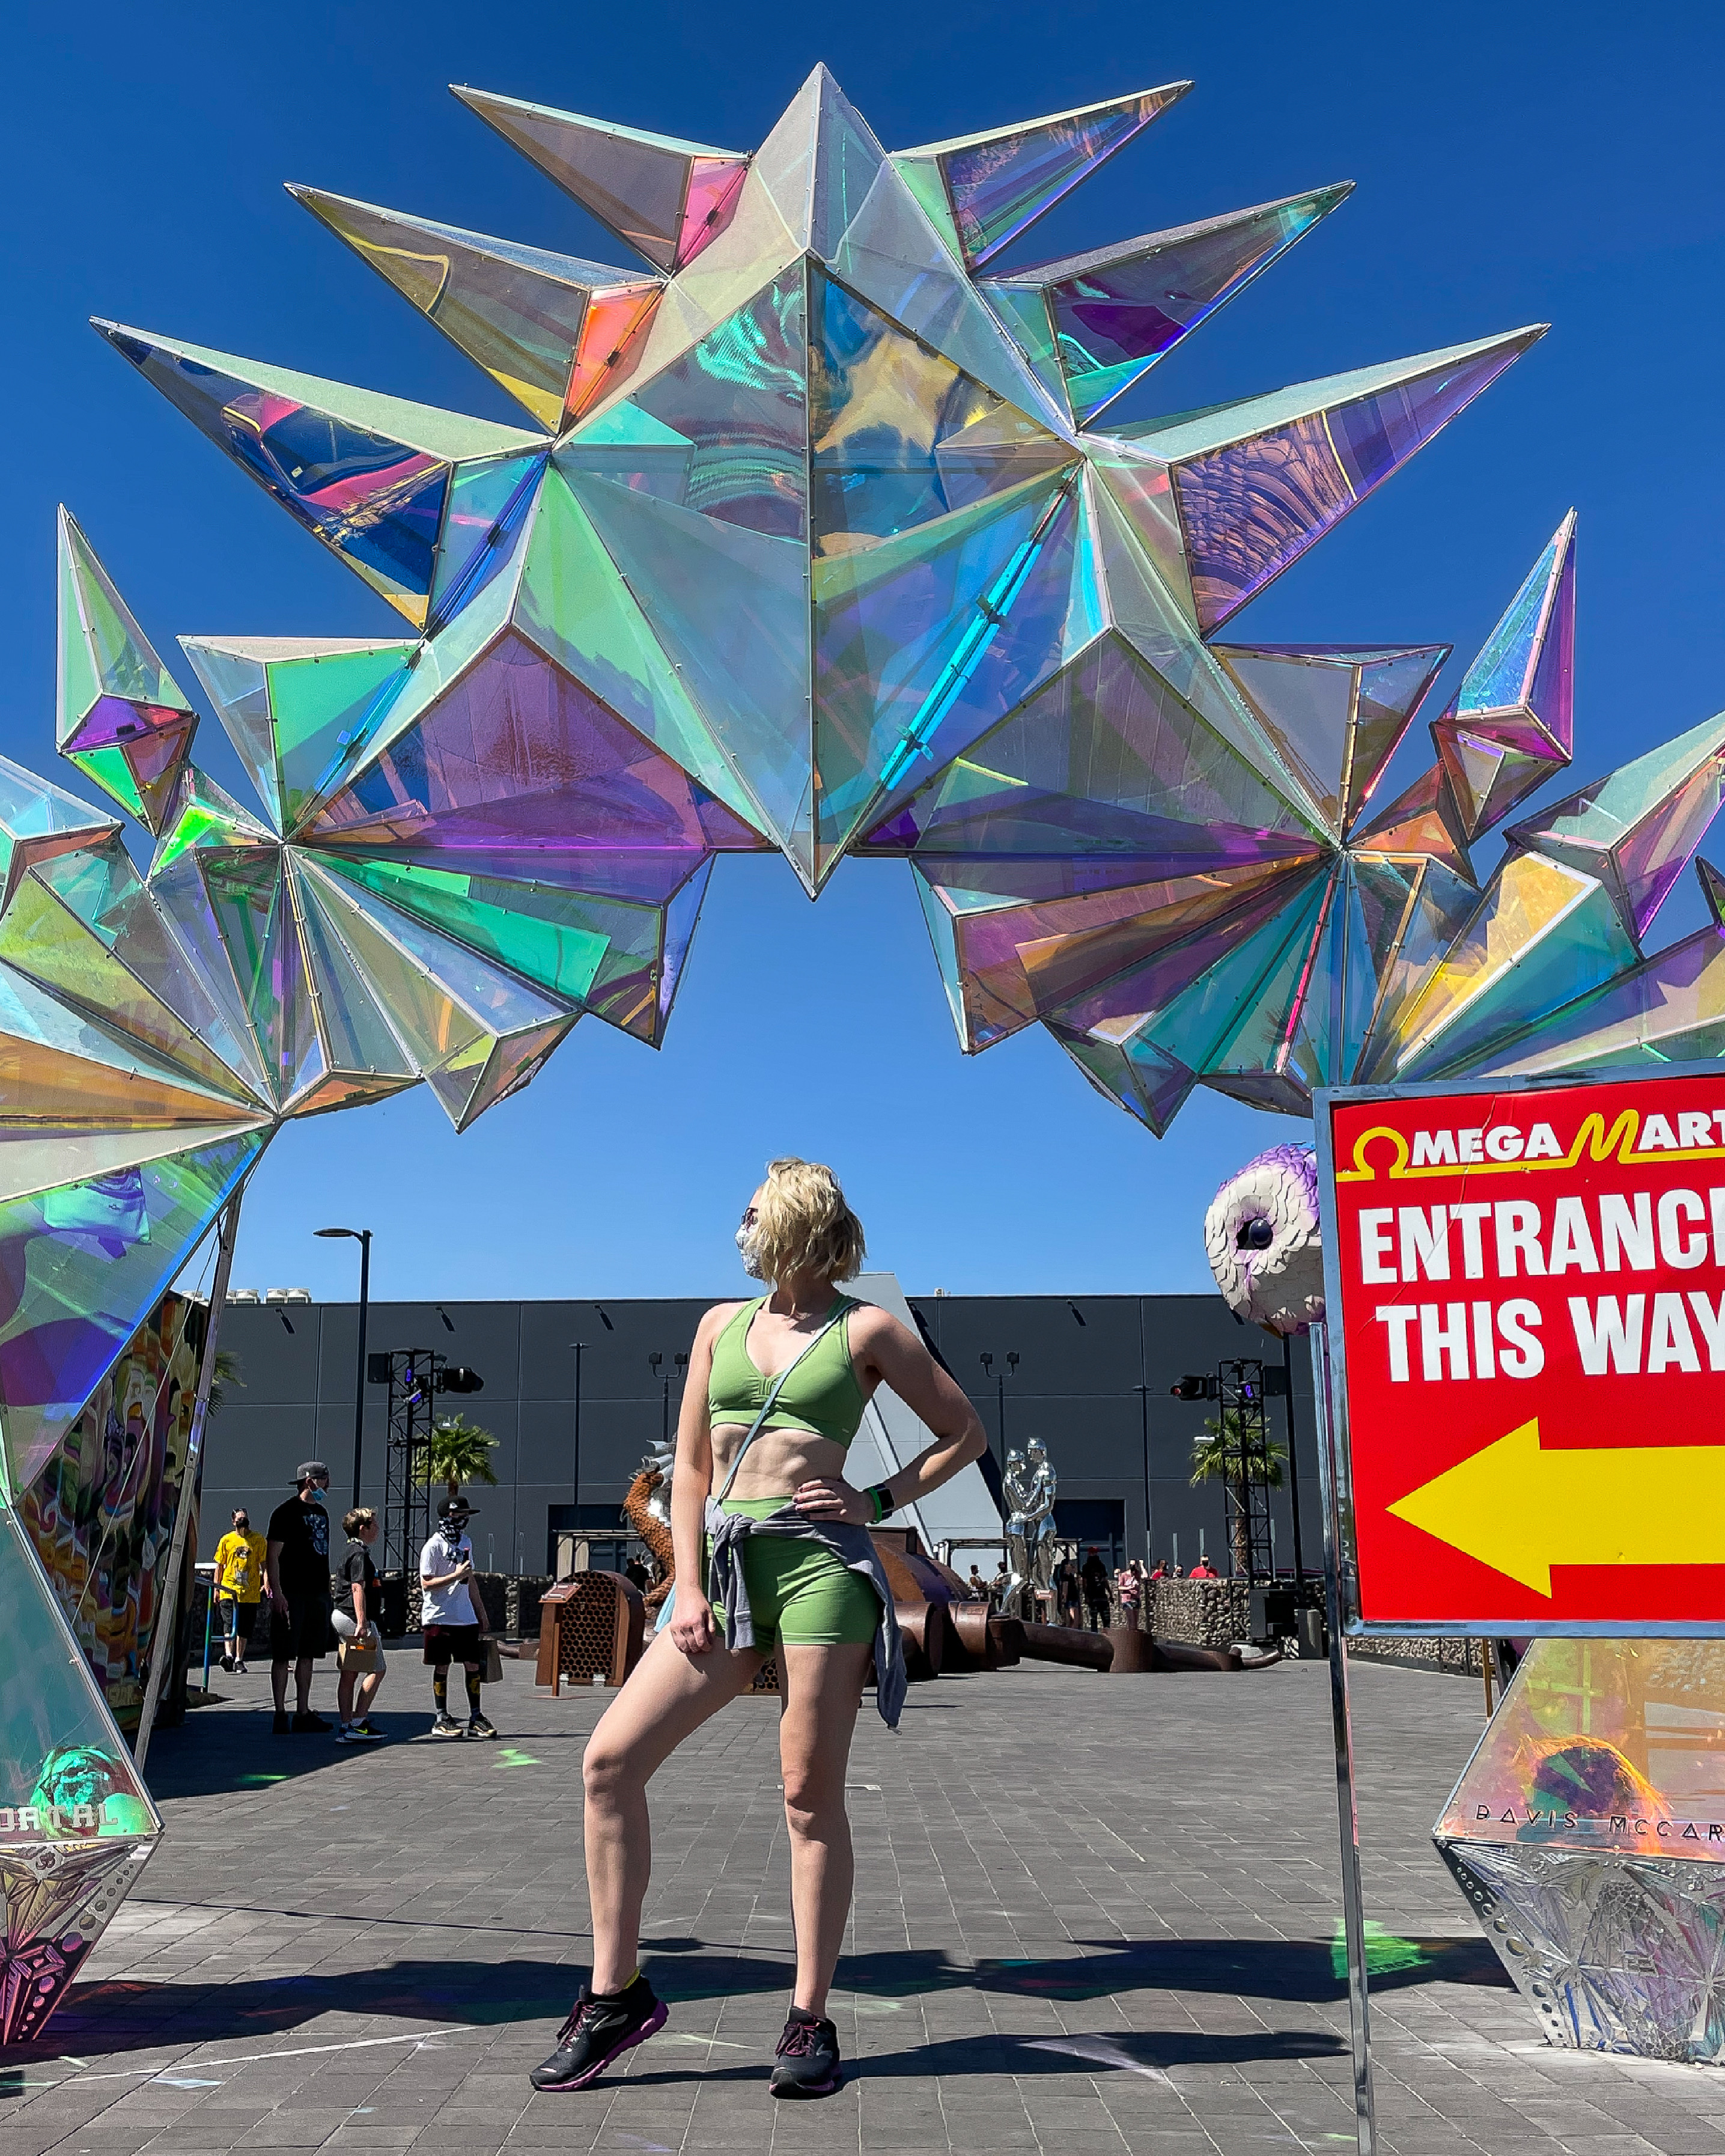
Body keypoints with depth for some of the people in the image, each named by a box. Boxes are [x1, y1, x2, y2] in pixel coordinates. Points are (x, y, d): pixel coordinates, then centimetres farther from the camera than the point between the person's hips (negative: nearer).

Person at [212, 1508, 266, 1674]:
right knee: (230, 1623, -17)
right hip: (229, 1590, -1)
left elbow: (263, 1564, 6)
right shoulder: (226, 1540, 7)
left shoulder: (258, 1540, 6)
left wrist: (266, 1583, -8)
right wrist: (216, 1588, 8)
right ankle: (228, 1655, -26)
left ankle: (239, 1660, 13)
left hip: (251, 1592, 1)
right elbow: (219, 1566, 11)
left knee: (245, 1628, 4)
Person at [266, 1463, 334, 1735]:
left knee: (308, 1654, 10)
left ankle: (303, 1713, 15)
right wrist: (277, 1593, -18)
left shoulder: (321, 1513, 17)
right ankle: (281, 1714, 1)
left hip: (317, 1593, 8)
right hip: (291, 1594, -8)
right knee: (284, 1656, -3)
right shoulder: (287, 1511, -8)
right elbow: (272, 1555, -11)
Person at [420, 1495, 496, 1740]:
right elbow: (427, 1583, -12)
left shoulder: (465, 1543, 13)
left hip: (466, 1617, 6)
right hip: (440, 1617, -6)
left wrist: (482, 1615, 20)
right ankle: (442, 1720, 11)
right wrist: (456, 1576, -22)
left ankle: (476, 1717, 10)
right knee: (442, 1667, 2)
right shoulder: (434, 1546, -9)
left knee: (473, 1665, 3)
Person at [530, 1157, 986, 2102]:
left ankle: (810, 2020, 12)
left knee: (811, 1795, -1)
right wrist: (689, 1585, 3)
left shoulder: (866, 1330, 4)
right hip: (726, 1562, 5)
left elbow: (965, 1432, 9)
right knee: (611, 1758, -5)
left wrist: (879, 1501, -2)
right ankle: (614, 1991, 7)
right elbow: (690, 1468, 14)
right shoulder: (721, 1324, 15)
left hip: (820, 1562, -4)